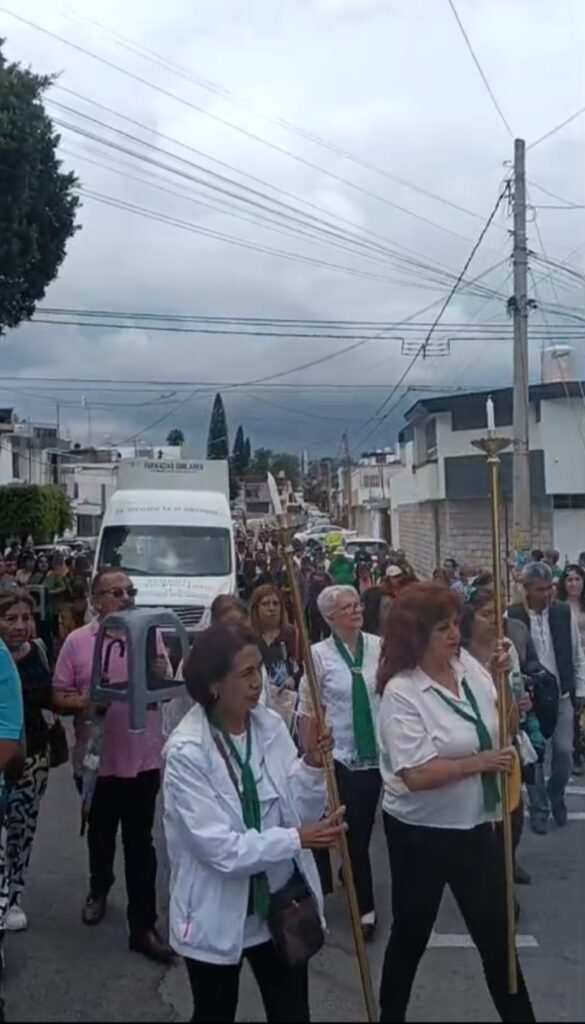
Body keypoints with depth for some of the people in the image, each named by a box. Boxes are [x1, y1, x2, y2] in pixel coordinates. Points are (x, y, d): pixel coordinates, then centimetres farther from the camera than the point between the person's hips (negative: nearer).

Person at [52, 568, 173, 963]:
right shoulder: (77, 641, -6)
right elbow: (59, 697, -3)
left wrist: (159, 676, -17)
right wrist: (85, 702, -23)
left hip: (142, 759, 0)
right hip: (96, 758, 0)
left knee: (140, 843, 4)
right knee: (100, 834, 21)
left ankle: (143, 926, 12)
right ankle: (99, 889, 48)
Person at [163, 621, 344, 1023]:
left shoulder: (271, 725, -6)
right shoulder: (186, 752, -21)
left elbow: (302, 814, -2)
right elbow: (220, 848, -23)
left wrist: (312, 766, -19)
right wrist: (296, 840, -27)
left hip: (281, 906, 4)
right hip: (218, 916, -4)